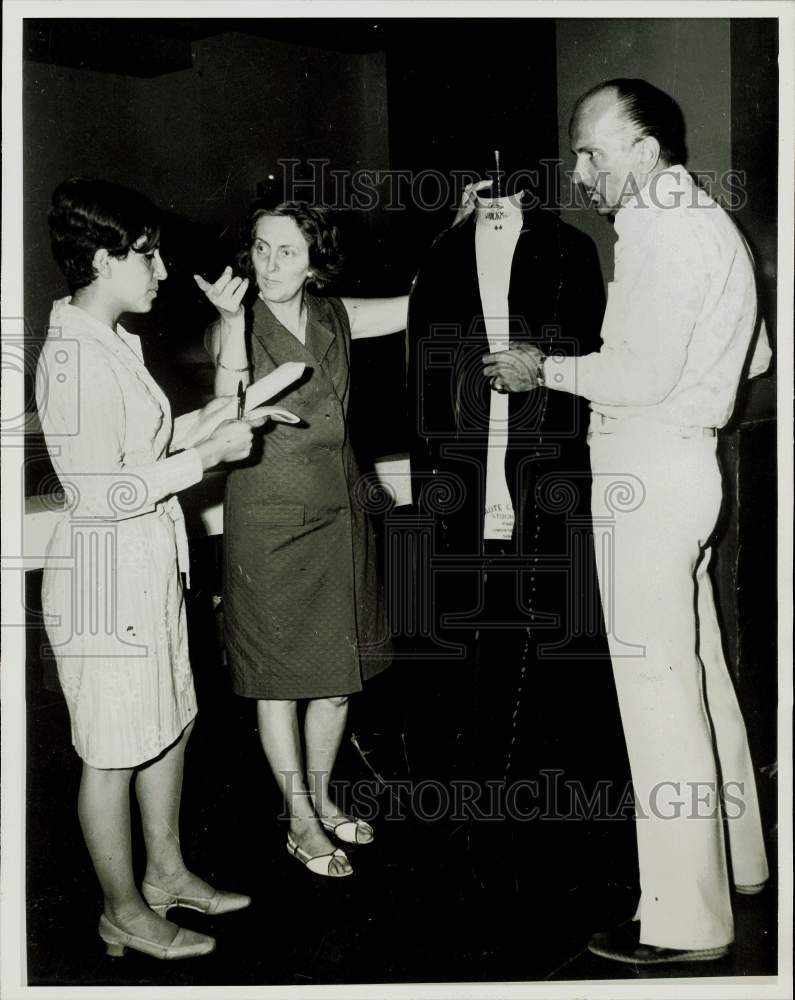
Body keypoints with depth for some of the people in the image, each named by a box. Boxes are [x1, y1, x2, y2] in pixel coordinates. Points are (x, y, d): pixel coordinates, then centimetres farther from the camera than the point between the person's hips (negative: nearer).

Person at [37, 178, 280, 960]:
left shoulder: (111, 341, 9)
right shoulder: (73, 357, -22)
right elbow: (98, 493, -25)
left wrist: (209, 419, 5)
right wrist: (208, 454, -20)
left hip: (147, 569, 10)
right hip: (106, 579, -10)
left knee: (168, 724, 21)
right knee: (116, 749, 6)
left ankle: (165, 873, 39)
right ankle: (125, 914, 24)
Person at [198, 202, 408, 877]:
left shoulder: (334, 317, 4)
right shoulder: (236, 326, -9)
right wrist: (232, 320, -34)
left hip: (339, 510, 5)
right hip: (270, 516, -5)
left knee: (340, 667, 13)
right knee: (279, 674, 4)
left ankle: (323, 798, 32)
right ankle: (301, 822, 19)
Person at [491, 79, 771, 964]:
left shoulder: (661, 229, -14)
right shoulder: (706, 221, 18)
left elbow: (645, 373, -21)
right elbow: (754, 356, 22)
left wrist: (548, 371, -9)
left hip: (646, 471, -11)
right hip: (682, 461, 11)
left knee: (655, 679, -6)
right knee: (694, 665, 18)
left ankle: (686, 916, 1)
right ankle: (731, 854, 32)